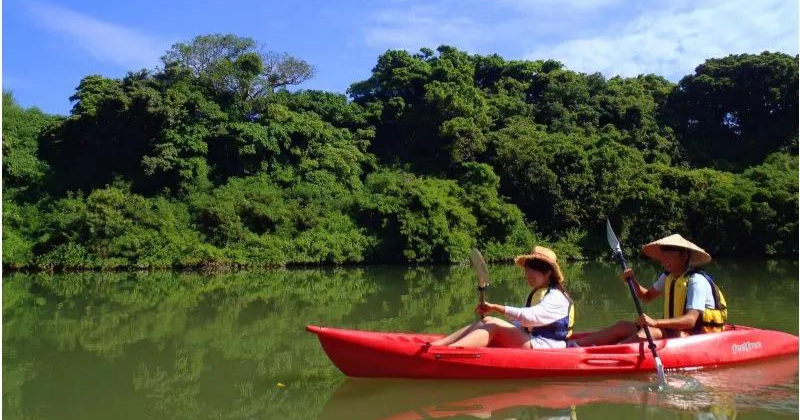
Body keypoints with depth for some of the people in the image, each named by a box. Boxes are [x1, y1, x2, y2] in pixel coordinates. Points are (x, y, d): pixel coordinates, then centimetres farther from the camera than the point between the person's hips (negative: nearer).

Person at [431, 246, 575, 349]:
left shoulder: (556, 297, -8)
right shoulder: (535, 294, 22)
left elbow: (530, 316, -26)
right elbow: (520, 326, 15)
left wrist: (497, 308, -25)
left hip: (544, 347, -8)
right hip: (531, 343, 8)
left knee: (493, 325, -22)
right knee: (486, 321, -10)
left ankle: (448, 350, -39)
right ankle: (436, 345, -21)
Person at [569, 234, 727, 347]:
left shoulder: (697, 281, -17)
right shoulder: (668, 277, 9)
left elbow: (690, 320, -28)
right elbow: (647, 296, 21)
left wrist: (655, 322, -41)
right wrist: (633, 281, 0)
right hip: (673, 329, 8)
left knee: (647, 333, -33)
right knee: (623, 326, -7)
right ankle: (574, 345, -18)